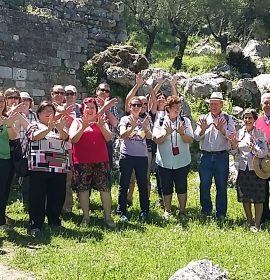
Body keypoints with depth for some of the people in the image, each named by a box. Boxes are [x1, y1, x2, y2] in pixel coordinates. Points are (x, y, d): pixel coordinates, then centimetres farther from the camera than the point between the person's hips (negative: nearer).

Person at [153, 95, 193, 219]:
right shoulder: (160, 122, 0)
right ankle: (167, 211, 22)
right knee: (166, 187, 7)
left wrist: (182, 133, -24)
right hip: (165, 161, 0)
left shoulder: (185, 121, 2)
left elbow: (190, 140, -5)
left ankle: (182, 211, 20)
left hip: (182, 161, 0)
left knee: (181, 186, 7)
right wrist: (167, 133, -24)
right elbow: (156, 140, -8)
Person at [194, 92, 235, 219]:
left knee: (221, 187, 5)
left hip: (222, 156, -1)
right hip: (206, 156, 2)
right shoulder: (203, 118, 9)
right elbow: (196, 137, 0)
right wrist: (203, 130, -20)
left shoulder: (227, 119, 5)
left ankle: (221, 214, 16)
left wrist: (221, 130, -25)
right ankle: (206, 211, 22)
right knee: (204, 186, 5)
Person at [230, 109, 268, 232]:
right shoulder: (239, 133, 5)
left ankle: (257, 224, 11)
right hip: (243, 169, 3)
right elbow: (235, 152, 11)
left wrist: (254, 148, -27)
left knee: (258, 199, 1)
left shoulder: (260, 134, -4)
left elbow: (264, 153, -10)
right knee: (245, 198, 10)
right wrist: (234, 144, -8)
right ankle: (249, 222, 25)